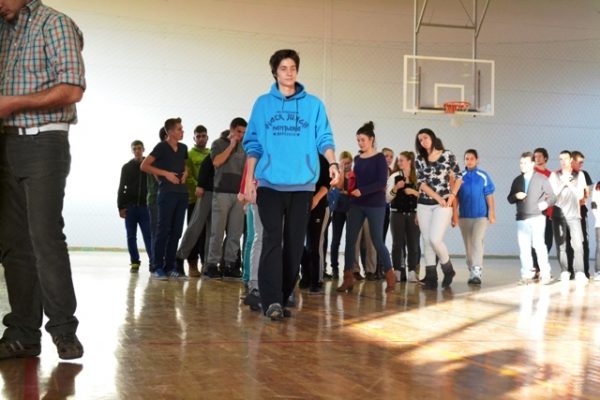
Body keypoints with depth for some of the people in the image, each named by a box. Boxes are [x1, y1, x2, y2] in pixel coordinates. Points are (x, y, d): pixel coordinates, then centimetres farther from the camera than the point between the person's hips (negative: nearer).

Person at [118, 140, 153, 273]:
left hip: (145, 206, -2)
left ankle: (153, 262, -6)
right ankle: (134, 262, 9)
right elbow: (121, 188, 7)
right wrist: (121, 207, -1)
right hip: (130, 207, 2)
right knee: (131, 236, 3)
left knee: (148, 236, -6)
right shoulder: (127, 167, 9)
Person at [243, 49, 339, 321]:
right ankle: (271, 300, -16)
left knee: (295, 243, 3)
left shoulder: (313, 104, 10)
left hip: (302, 184, 1)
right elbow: (253, 144, 10)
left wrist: (332, 162, -13)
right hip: (269, 183, -1)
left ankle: (284, 298, 12)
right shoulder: (263, 104, 10)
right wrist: (250, 179, 4)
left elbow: (324, 139, 6)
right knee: (272, 240, -11)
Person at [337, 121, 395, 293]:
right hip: (356, 204, 6)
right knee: (350, 240, -1)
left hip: (375, 205, -5)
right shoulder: (357, 159, 11)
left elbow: (382, 182, -15)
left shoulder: (379, 158, -6)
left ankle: (390, 276, 12)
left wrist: (362, 191, -24)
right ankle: (348, 278, 3)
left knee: (377, 241, -2)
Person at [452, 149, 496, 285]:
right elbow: (456, 197, 5)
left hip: (481, 215, -3)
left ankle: (477, 272, -17)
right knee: (468, 245, 7)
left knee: (477, 242, -15)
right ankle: (471, 273, 16)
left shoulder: (484, 176, 0)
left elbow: (489, 196, 1)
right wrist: (454, 214, 0)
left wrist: (492, 213, -3)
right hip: (464, 216, 3)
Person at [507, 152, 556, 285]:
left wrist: (546, 203, -20)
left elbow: (552, 196, 1)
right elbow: (509, 199, 15)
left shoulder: (541, 179, 3)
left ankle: (545, 274, 0)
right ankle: (527, 274, 10)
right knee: (523, 247, 3)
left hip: (537, 217, -4)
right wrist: (515, 196, -7)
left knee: (539, 245, -9)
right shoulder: (517, 180, 15)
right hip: (521, 219, 4)